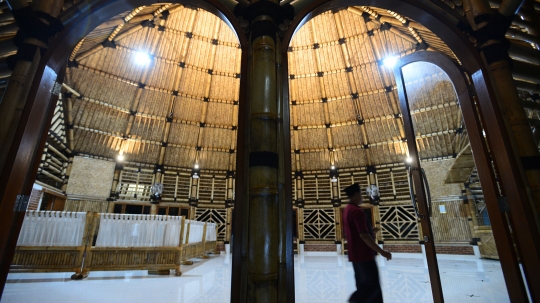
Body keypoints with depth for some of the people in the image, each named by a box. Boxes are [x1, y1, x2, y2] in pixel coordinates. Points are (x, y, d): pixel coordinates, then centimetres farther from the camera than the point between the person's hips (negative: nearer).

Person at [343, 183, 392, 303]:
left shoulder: (347, 210, 10)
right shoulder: (357, 211, -20)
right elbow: (364, 236, -25)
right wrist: (381, 251, -20)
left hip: (355, 254, 9)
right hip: (364, 254, -9)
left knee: (363, 284, 15)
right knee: (373, 283, 1)